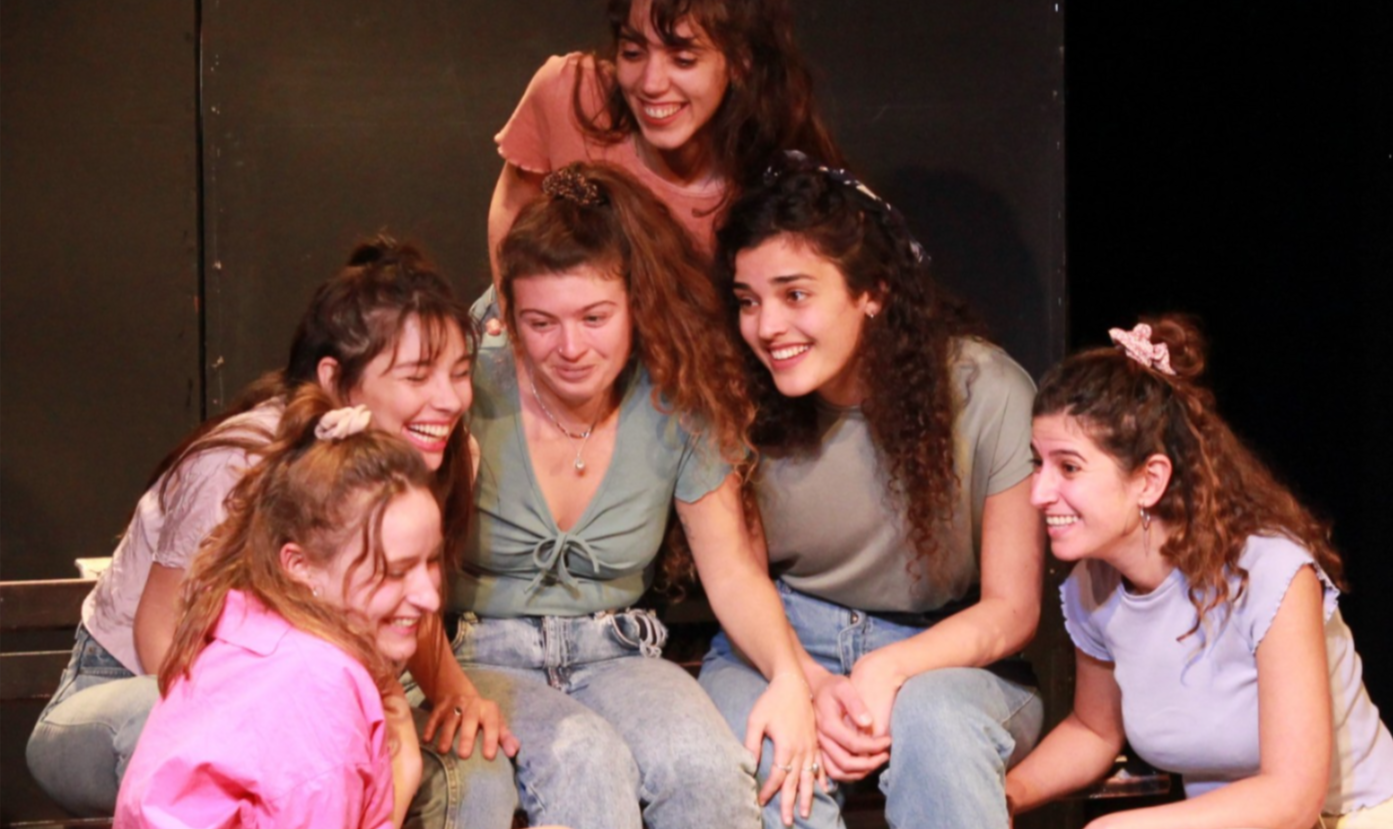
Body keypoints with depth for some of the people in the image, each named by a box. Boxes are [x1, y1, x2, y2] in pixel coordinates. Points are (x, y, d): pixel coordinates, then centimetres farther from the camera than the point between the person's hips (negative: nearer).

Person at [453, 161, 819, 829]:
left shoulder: (677, 407, -2)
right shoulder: (472, 395, -11)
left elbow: (733, 571, 3)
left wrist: (789, 677, -16)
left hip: (615, 656, 3)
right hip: (481, 659, -3)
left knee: (708, 765, -29)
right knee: (584, 759, -35)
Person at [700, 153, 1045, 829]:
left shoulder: (985, 391, -12)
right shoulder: (742, 403, -6)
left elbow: (1011, 610, -7)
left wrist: (888, 670, -25)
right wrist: (816, 686, -19)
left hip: (951, 657, -1)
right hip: (785, 650, 1)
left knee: (930, 717, -37)